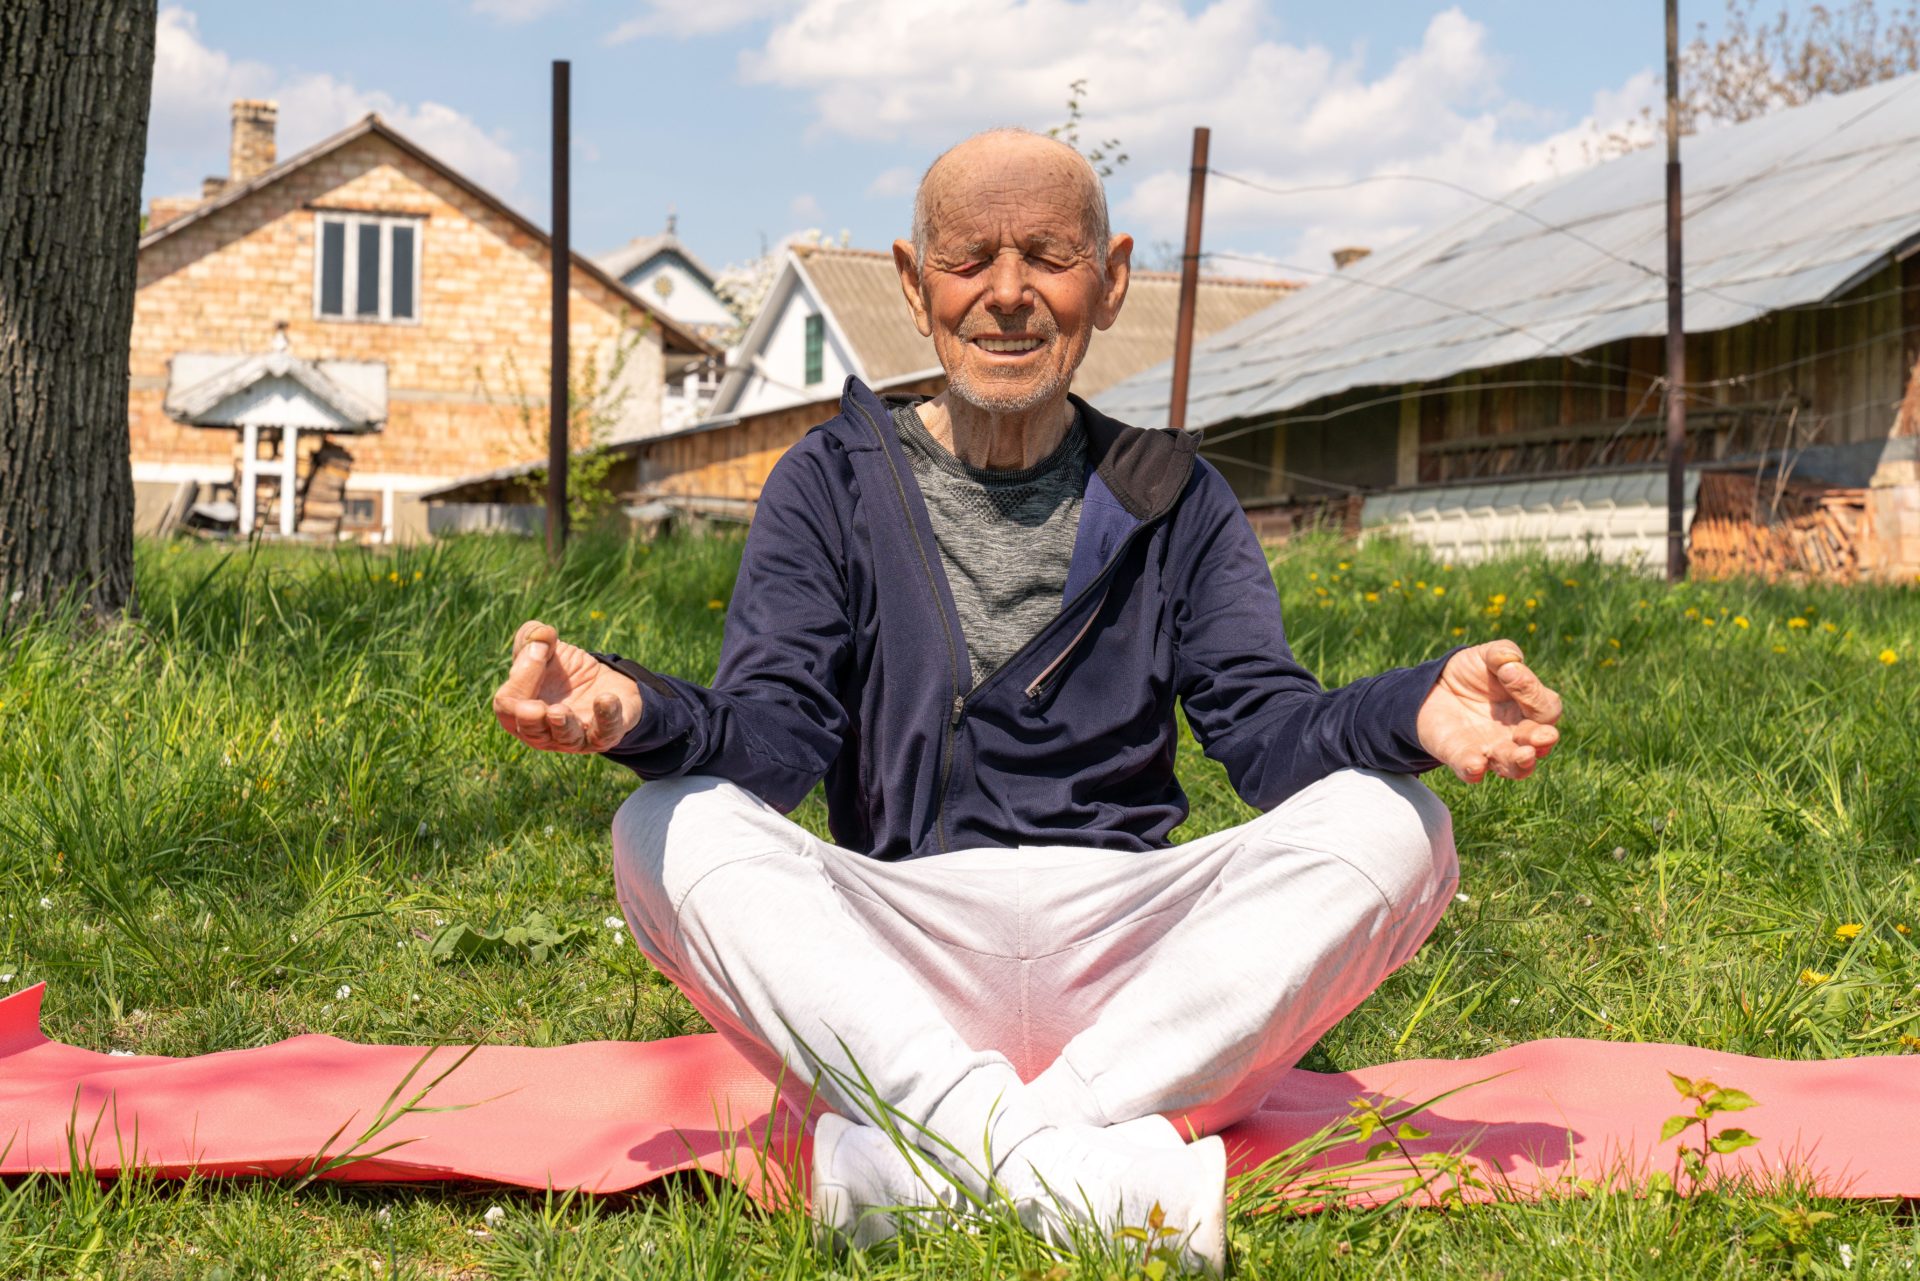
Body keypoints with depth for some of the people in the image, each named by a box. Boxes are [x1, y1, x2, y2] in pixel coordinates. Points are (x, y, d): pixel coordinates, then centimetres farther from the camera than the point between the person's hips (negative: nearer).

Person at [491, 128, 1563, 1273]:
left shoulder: (1172, 500, 12)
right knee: (669, 831, -25)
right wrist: (640, 713, -28)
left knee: (1393, 825, -21)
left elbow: (1270, 725, -1)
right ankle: (1087, 1177, -40)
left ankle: (916, 1157, -30)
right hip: (889, 975, -1)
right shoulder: (834, 482, 9)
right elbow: (774, 731, -4)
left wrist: (1412, 716, -25)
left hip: (1130, 952, 1)